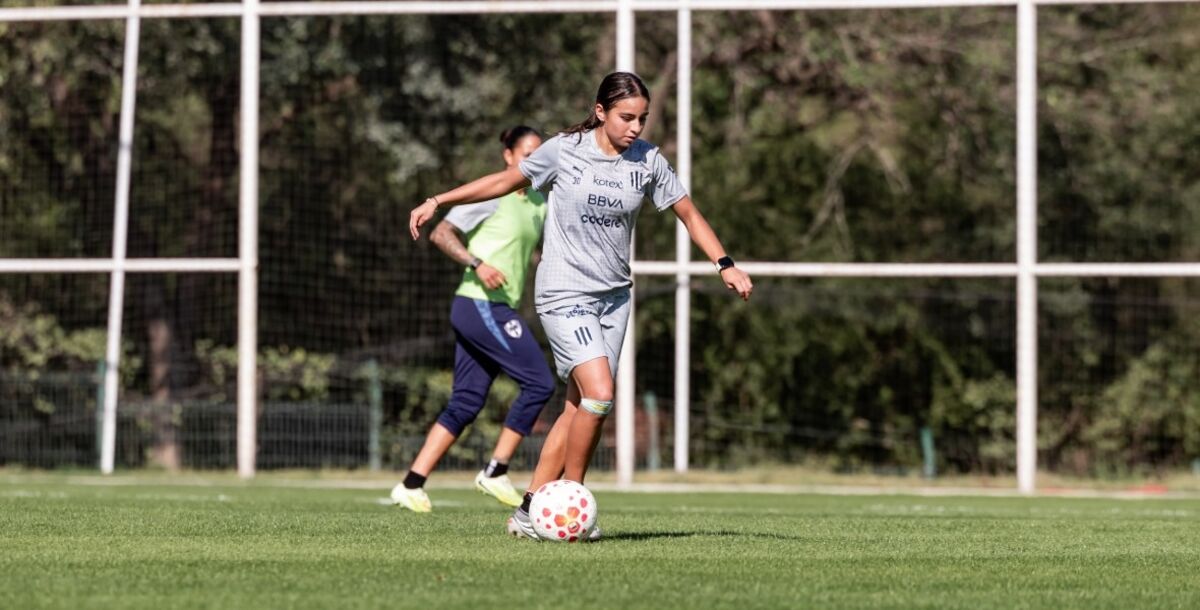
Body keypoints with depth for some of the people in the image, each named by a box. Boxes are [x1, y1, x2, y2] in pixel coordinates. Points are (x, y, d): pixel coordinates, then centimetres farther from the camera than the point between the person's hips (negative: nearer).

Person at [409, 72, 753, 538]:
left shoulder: (649, 161, 1)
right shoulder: (564, 151, -8)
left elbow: (689, 214, 12)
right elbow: (507, 181, 5)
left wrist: (726, 265, 1)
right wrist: (437, 202, 4)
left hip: (614, 296, 5)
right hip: (564, 294, -5)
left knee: (578, 408, 4)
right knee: (599, 393, -20)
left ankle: (530, 511, 12)